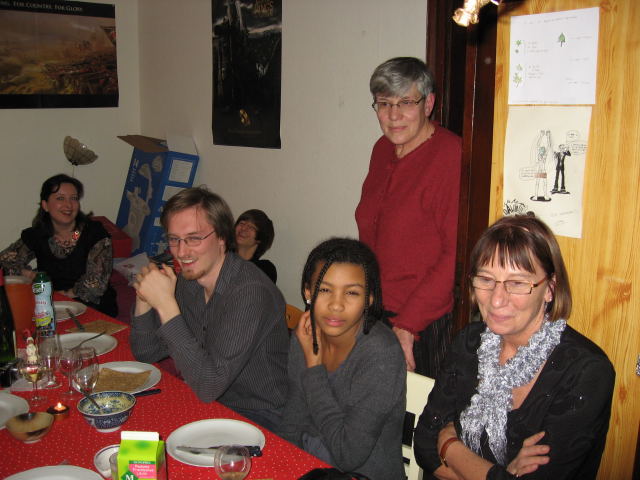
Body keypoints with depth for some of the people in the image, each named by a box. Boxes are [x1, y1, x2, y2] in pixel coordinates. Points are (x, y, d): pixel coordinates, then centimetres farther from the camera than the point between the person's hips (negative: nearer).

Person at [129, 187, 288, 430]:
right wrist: (145, 298, -12)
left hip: (255, 420, -7)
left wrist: (165, 304, -31)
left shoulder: (251, 292, -26)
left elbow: (209, 387, -30)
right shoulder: (187, 280, -1)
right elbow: (146, 353, 7)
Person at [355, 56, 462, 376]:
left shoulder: (451, 155, -16)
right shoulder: (383, 149, 8)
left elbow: (456, 254, -19)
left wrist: (407, 324, -18)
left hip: (426, 326, -7)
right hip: (372, 314, 7)